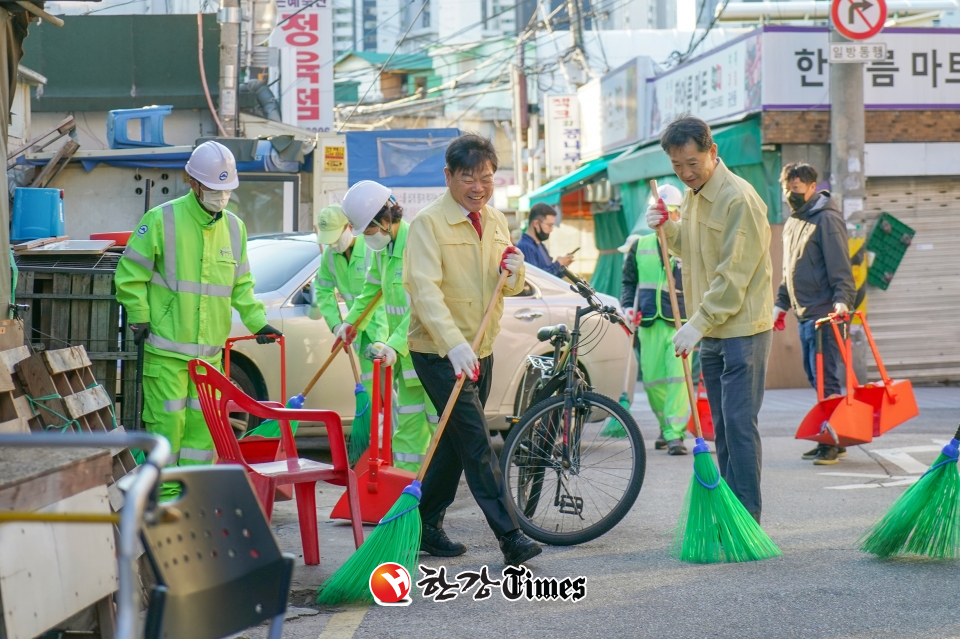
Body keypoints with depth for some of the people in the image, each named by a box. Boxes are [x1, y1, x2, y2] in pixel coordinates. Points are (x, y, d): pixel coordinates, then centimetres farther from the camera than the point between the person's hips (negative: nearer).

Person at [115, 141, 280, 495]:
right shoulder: (162, 220, -8)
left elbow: (241, 285, 19)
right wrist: (139, 319, -5)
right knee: (168, 419, -4)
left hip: (210, 349, 5)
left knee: (203, 420, 6)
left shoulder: (233, 227, 9)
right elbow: (130, 274, -3)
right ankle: (165, 492, 7)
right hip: (166, 347, -5)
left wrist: (257, 321, 11)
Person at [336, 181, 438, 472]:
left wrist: (396, 345, -33)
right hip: (405, 348, 9)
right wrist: (350, 321, 25)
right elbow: (372, 287, 28)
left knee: (438, 418, -6)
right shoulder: (383, 247, 9)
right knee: (408, 420, 12)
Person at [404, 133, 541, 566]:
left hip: (481, 351, 8)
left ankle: (426, 526, 25)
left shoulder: (496, 222, 10)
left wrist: (515, 271, -8)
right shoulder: (429, 223, -13)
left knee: (456, 441, 13)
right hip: (439, 353, -7)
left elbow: (511, 288, 18)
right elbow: (425, 289, -24)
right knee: (477, 442, -11)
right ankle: (510, 537, -13)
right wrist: (454, 344, -38)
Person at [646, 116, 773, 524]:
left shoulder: (738, 199, -18)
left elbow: (733, 275, -20)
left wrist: (697, 324, -20)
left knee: (739, 423, -9)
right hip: (712, 330, 9)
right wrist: (667, 228, 5)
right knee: (722, 425, 12)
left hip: (743, 329, -9)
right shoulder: (692, 195, 11)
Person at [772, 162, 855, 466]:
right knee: (814, 377, 10)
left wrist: (842, 298, -28)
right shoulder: (792, 224, 19)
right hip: (804, 314, 9)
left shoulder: (826, 219, -8)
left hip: (824, 313, -9)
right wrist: (781, 303, 23)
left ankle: (832, 443, -6)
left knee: (825, 378, -10)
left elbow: (840, 266, -16)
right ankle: (830, 440, 16)